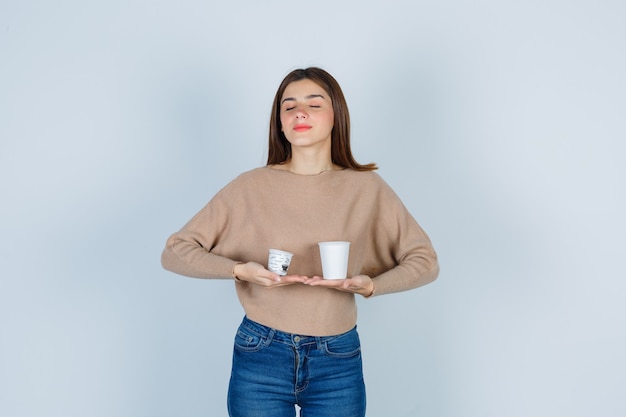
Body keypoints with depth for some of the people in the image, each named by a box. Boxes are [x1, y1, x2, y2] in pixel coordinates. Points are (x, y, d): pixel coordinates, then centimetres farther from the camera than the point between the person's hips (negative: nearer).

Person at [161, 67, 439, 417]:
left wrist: (370, 285, -15)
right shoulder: (252, 187, -4)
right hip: (261, 358, 0)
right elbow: (175, 251, -2)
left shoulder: (367, 188, -2)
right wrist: (239, 270, -18)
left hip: (339, 363, 1)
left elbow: (426, 261, 2)